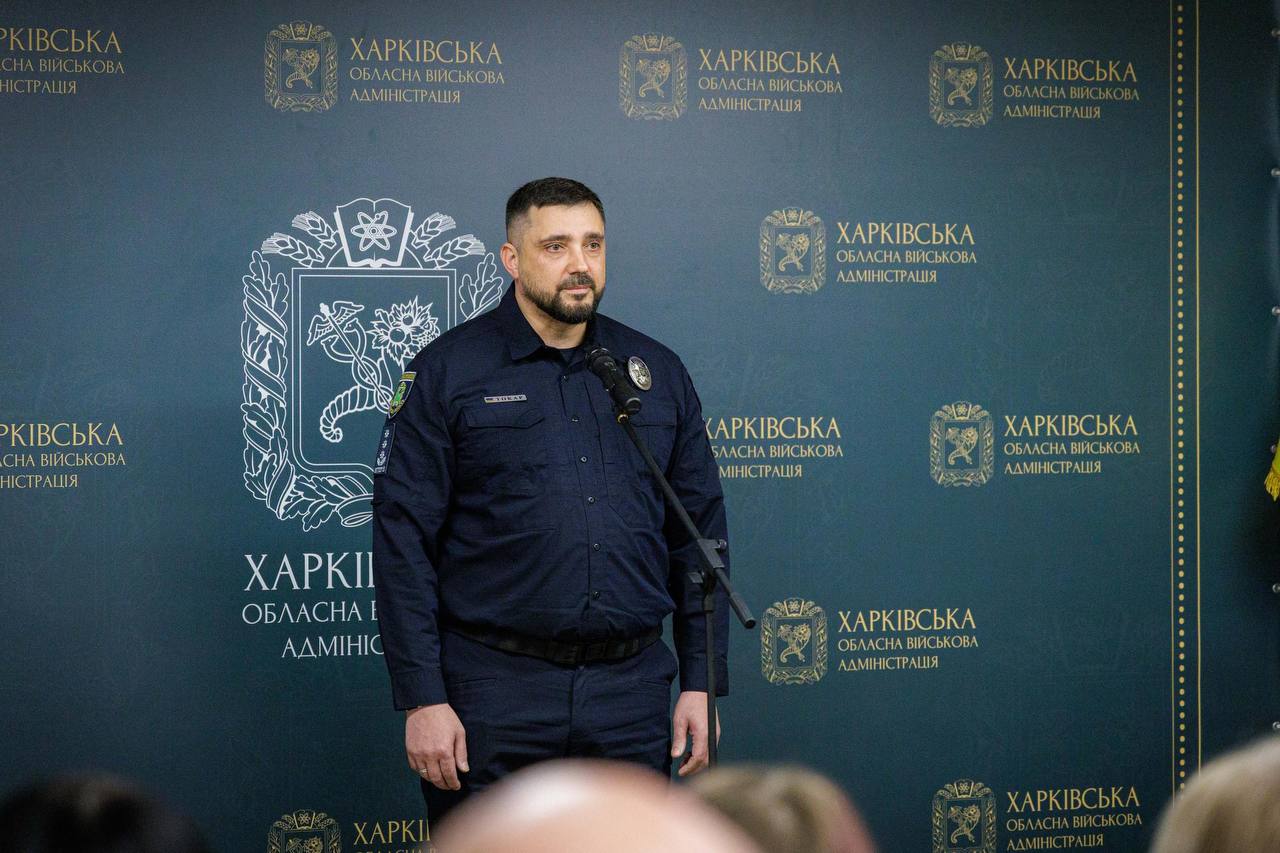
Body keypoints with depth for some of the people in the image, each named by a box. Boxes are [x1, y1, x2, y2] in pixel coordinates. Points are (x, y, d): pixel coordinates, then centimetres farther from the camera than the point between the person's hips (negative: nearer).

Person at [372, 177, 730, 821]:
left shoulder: (656, 372, 10)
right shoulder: (447, 371, -1)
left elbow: (700, 532, 12)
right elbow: (403, 542, -5)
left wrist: (701, 682, 6)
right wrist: (422, 697, -11)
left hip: (631, 693, 3)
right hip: (495, 694, -3)